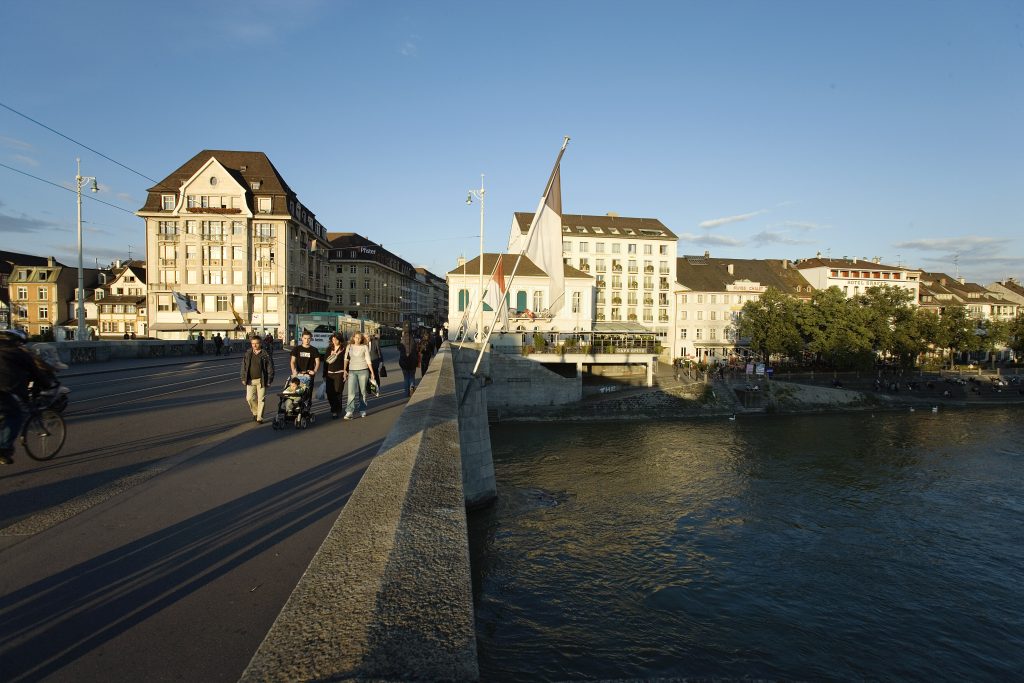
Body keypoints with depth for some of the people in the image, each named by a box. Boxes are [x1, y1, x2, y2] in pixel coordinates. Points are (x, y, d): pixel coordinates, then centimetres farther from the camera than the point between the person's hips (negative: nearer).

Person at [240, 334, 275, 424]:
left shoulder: (266, 354, -4)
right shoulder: (247, 354, 7)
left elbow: (270, 368, -3)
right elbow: (244, 367, 12)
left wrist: (269, 380, -7)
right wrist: (243, 378, 7)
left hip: (261, 380, -3)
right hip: (250, 380, 3)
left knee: (261, 399, -1)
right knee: (250, 398, -2)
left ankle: (259, 418, 9)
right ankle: (255, 412, 24)